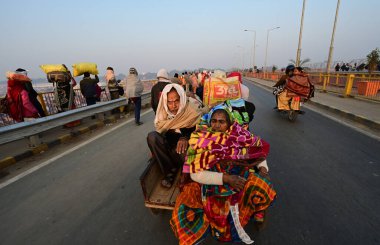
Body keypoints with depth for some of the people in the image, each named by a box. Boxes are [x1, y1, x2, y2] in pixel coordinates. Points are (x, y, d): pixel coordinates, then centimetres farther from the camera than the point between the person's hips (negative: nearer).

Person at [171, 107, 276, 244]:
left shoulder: (239, 135, -3)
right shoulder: (200, 139, -10)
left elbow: (260, 149, 11)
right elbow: (195, 174, -15)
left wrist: (263, 167, -8)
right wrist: (226, 178, -23)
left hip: (238, 177, 3)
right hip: (211, 181, -2)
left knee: (260, 185, -24)